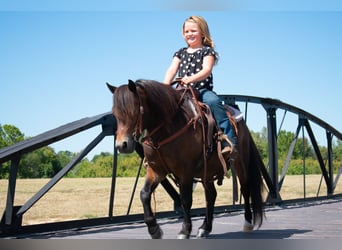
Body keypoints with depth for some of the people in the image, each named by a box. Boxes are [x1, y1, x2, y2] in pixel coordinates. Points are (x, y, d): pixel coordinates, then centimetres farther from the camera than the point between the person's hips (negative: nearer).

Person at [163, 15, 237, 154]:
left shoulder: (207, 51, 7)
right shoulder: (180, 53, 21)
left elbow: (206, 70, -10)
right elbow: (172, 69, 8)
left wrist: (191, 79, -30)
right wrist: (166, 85, -13)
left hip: (202, 89, -5)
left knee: (213, 101, -35)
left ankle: (229, 140, -34)